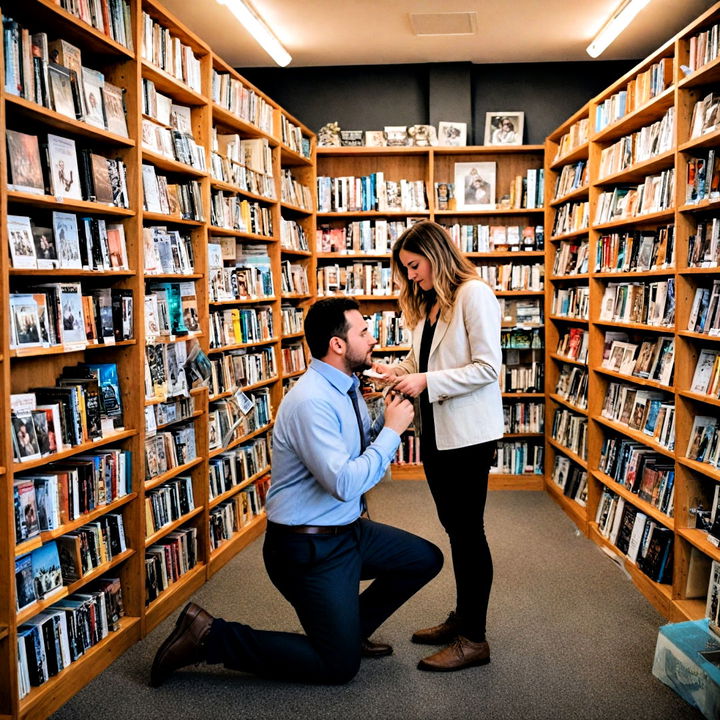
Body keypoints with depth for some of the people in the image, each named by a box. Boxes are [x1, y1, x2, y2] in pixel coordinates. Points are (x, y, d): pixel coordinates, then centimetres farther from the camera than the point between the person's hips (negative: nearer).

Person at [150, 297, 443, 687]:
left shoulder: (345, 388, 3)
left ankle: (351, 627, 27)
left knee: (426, 559, 15)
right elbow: (344, 484, -31)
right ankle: (210, 635, 2)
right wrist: (392, 430, -22)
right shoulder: (312, 401, -26)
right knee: (339, 666, 0)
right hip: (309, 547, -9)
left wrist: (389, 417, -4)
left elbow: (363, 444, 13)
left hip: (347, 530, 9)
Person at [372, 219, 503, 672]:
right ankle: (463, 618, 30)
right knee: (455, 527, 16)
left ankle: (474, 639, 11)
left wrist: (427, 381, -20)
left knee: (468, 529, -1)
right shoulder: (427, 304, 15)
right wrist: (395, 372, -1)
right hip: (436, 431, 8)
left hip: (468, 432, -8)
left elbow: (488, 367, -18)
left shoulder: (474, 294, -12)